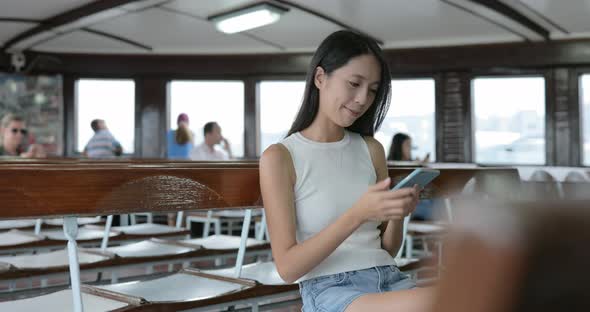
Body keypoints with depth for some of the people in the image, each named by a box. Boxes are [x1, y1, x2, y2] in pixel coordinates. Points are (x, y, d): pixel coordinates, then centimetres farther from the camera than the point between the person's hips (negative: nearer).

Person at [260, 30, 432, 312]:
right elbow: (287, 267, -9)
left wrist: (398, 213, -6)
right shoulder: (279, 157, -3)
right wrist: (358, 214, -20)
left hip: (388, 277, 6)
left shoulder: (371, 150, 12)